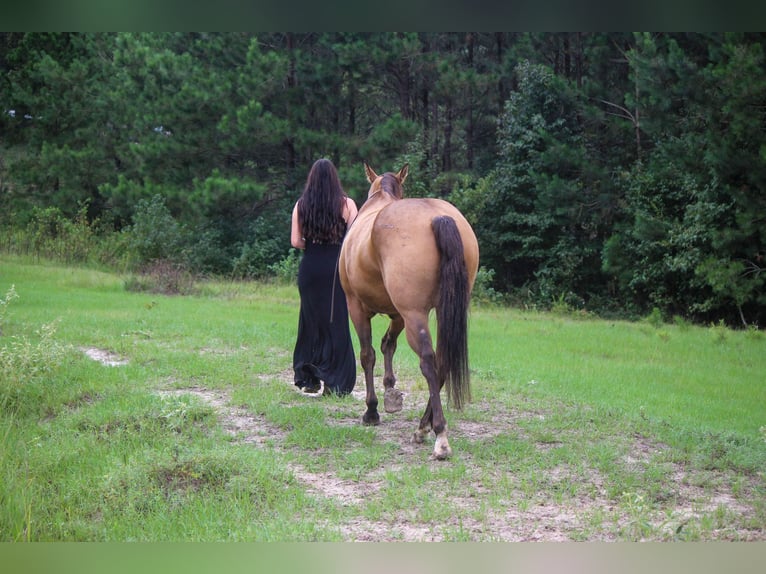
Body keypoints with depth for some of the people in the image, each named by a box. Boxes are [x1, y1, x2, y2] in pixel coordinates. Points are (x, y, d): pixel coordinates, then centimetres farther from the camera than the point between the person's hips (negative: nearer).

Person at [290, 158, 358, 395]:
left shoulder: (301, 206, 0)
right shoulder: (347, 204, -5)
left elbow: (295, 241, -3)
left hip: (310, 268, 2)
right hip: (337, 268, -2)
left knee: (311, 320, 12)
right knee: (337, 322, 4)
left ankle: (309, 378, 14)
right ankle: (335, 381, 3)